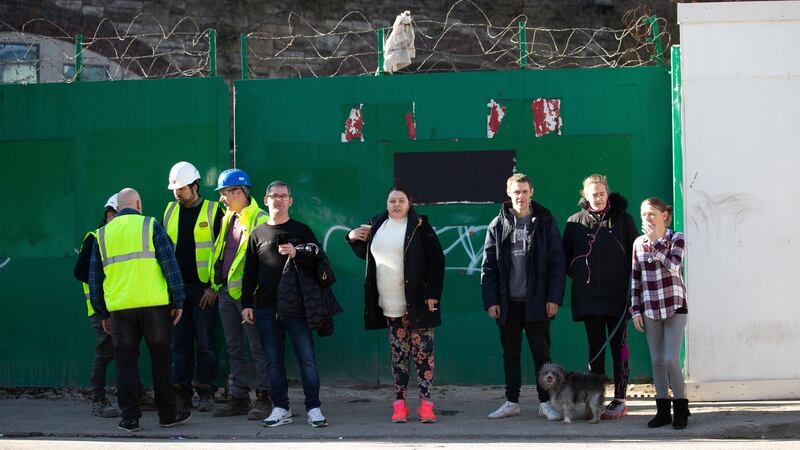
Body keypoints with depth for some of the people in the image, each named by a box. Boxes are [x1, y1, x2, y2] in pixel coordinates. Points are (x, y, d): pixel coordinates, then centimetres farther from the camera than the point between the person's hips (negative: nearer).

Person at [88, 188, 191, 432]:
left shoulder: (103, 234, 12)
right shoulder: (150, 226, 2)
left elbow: (94, 278, 15)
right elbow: (170, 265, -3)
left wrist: (103, 312, 22)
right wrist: (178, 302, 1)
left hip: (119, 308, 2)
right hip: (154, 304, -2)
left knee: (126, 363, 7)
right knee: (161, 360, 7)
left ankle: (130, 418, 6)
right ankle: (167, 414, 12)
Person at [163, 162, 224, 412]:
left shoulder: (213, 211, -2)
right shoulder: (170, 211, 12)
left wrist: (214, 287, -9)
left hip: (204, 288, -4)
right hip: (176, 287, 4)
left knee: (206, 342, -2)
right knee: (179, 343, 5)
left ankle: (206, 393, 4)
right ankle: (181, 394, 9)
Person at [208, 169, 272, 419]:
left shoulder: (260, 220, -9)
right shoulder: (227, 219, 16)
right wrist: (216, 284, 18)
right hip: (226, 291, 8)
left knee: (258, 348, -3)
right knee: (234, 349, 12)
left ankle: (264, 399, 2)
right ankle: (239, 398, 18)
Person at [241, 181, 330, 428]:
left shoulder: (301, 230, 7)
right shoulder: (258, 234, 12)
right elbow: (249, 272, 14)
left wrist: (296, 254, -15)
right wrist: (247, 303, 8)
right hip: (266, 308, 2)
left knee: (307, 357, -4)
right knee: (273, 360, 5)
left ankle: (314, 408, 0)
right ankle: (281, 408, 12)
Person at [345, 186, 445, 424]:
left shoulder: (419, 226, -4)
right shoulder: (377, 225, 11)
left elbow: (436, 260, -9)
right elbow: (367, 254, 25)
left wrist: (432, 293, -14)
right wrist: (352, 238, 6)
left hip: (417, 303, -4)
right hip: (390, 305, 5)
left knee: (423, 352, -2)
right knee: (398, 354, 8)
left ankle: (425, 403, 0)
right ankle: (399, 403, 11)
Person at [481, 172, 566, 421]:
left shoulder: (545, 223, 1)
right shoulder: (498, 225, 5)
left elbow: (557, 262, -1)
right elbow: (488, 266, 5)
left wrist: (554, 298, -8)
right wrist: (490, 300, -3)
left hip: (536, 302, -2)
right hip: (508, 302, 2)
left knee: (542, 354, 3)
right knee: (510, 355, 9)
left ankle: (545, 402, 10)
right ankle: (512, 402, 17)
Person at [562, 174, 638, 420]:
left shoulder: (622, 219, 2)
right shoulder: (576, 222, 6)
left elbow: (635, 253, 3)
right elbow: (566, 255, 15)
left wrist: (633, 286, -4)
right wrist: (578, 275, 6)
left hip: (618, 296, -2)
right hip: (589, 297, 2)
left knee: (619, 346, 0)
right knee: (595, 347, 5)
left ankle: (620, 401, 3)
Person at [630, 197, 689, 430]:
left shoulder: (676, 239, -3)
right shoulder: (638, 243, 8)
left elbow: (672, 265, -21)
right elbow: (635, 279, 10)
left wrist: (656, 241, -19)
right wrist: (635, 311, 5)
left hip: (674, 306, -4)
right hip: (649, 309, 4)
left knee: (671, 359, -11)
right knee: (657, 361, 4)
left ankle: (680, 408, 1)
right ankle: (663, 409, 11)